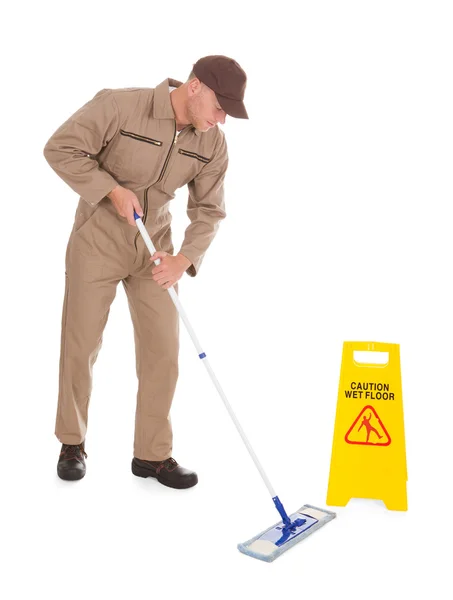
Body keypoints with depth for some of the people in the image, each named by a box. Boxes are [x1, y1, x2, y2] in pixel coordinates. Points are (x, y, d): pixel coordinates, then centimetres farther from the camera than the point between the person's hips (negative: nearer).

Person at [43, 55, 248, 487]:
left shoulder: (213, 144, -5)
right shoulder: (119, 105, -19)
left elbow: (208, 211, -1)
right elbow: (60, 149, -14)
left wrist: (184, 260, -16)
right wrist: (114, 190, -21)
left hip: (154, 248, 4)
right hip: (97, 241, -3)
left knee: (163, 350, -1)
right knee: (81, 344, 4)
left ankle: (152, 454, 14)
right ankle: (72, 443, 24)